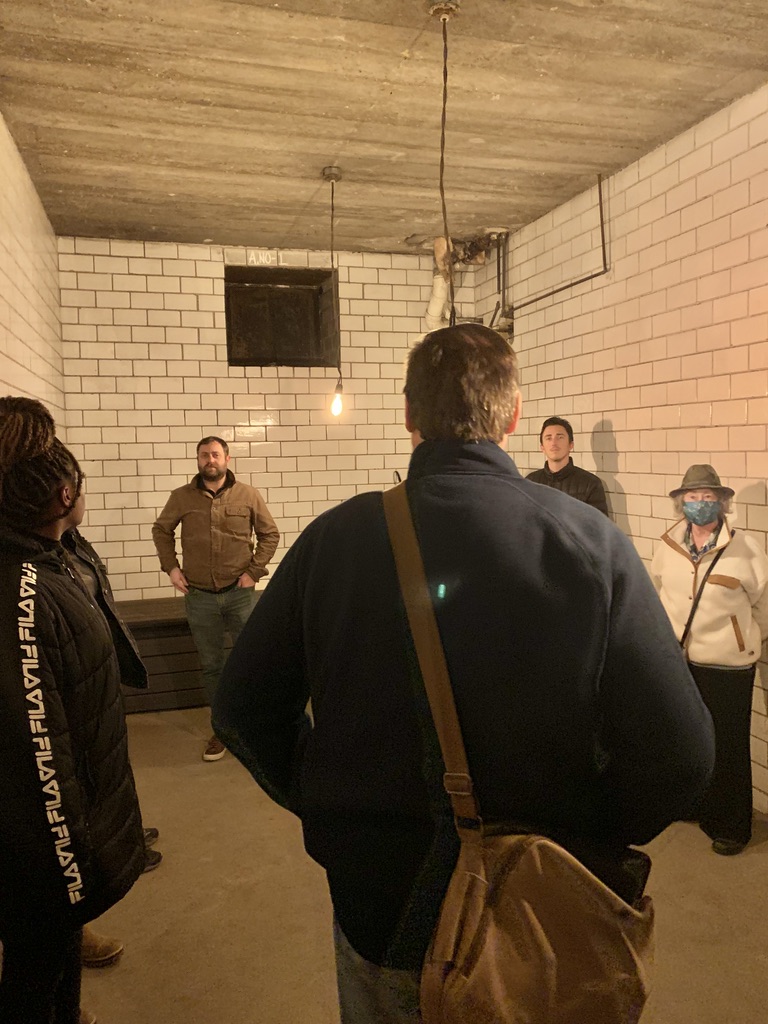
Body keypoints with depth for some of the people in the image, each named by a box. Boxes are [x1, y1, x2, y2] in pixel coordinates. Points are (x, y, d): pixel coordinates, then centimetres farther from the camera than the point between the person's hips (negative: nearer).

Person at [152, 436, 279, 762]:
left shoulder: (248, 495, -2)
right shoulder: (181, 497, 1)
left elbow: (270, 534, 4)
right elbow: (161, 530, 14)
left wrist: (254, 570, -4)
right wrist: (171, 567, 3)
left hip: (239, 592, -1)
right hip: (199, 596, 1)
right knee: (211, 666, 11)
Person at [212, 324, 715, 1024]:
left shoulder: (335, 538, -13)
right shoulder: (592, 542, -16)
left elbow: (244, 713, -7)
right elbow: (679, 754, -17)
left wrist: (325, 805, 6)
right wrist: (592, 839, 1)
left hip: (379, 913, 1)